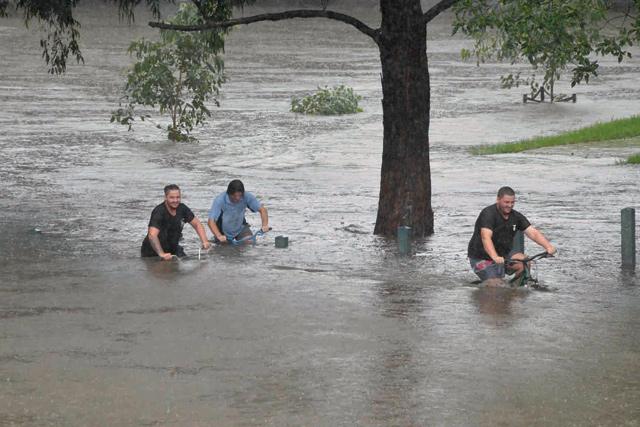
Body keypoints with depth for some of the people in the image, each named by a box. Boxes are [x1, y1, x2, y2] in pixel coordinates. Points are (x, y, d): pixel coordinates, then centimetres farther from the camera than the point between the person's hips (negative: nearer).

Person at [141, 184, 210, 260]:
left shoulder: (182, 208, -6)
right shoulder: (159, 212, -26)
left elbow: (197, 224, 5)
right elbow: (152, 235, -39)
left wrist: (205, 242, -11)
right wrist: (162, 254, -47)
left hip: (173, 249, 5)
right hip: (154, 252, -5)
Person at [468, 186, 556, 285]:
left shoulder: (516, 216, -2)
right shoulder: (488, 214, -22)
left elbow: (533, 233, -11)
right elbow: (486, 238, -37)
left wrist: (548, 247, -29)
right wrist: (495, 257, -53)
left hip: (504, 253, 6)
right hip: (482, 258, -6)